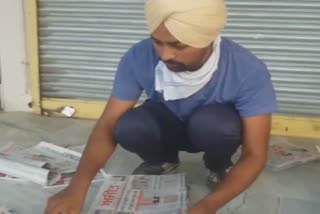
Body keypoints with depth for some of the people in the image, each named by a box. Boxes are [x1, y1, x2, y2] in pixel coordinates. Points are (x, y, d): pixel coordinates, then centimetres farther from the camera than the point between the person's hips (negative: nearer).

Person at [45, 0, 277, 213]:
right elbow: (108, 125, -24)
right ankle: (163, 160, 5)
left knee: (214, 122, -37)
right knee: (128, 128, -30)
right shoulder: (138, 58, -28)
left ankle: (219, 167, 0)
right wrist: (78, 186, -40)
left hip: (213, 129, -1)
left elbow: (255, 155, -30)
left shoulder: (248, 71, -33)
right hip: (167, 126, 2)